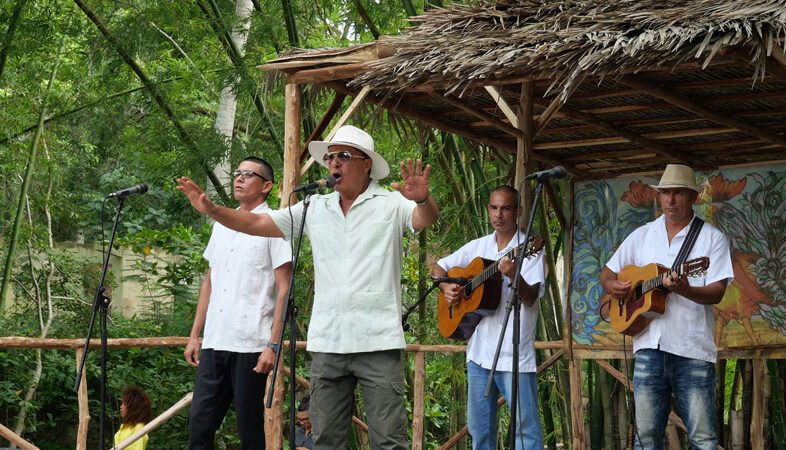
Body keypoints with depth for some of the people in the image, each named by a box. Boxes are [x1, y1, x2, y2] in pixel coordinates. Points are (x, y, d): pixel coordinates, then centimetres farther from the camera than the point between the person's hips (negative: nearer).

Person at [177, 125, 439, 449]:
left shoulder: (391, 204, 1)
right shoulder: (316, 209, 14)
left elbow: (426, 218, -17)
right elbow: (258, 224, 15)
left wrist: (422, 200, -40)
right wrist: (212, 210, 2)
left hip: (378, 342, -5)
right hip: (327, 343, 5)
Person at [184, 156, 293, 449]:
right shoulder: (221, 225, 18)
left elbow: (283, 290, -7)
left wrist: (273, 345, -14)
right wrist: (194, 335, 16)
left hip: (251, 345, -6)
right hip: (214, 343, 6)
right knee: (199, 423, 2)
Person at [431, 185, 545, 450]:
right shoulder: (477, 247, 11)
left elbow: (530, 299, -16)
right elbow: (437, 268, 20)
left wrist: (514, 275, -35)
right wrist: (446, 288, -1)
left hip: (515, 355, -6)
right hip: (479, 351, 6)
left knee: (526, 427, -8)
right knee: (479, 426, 12)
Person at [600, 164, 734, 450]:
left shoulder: (712, 238, 4)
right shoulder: (641, 236, 15)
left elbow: (717, 293, -6)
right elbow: (607, 274, 21)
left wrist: (684, 290, -26)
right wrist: (612, 286, -3)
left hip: (693, 350, -3)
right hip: (649, 345, 3)